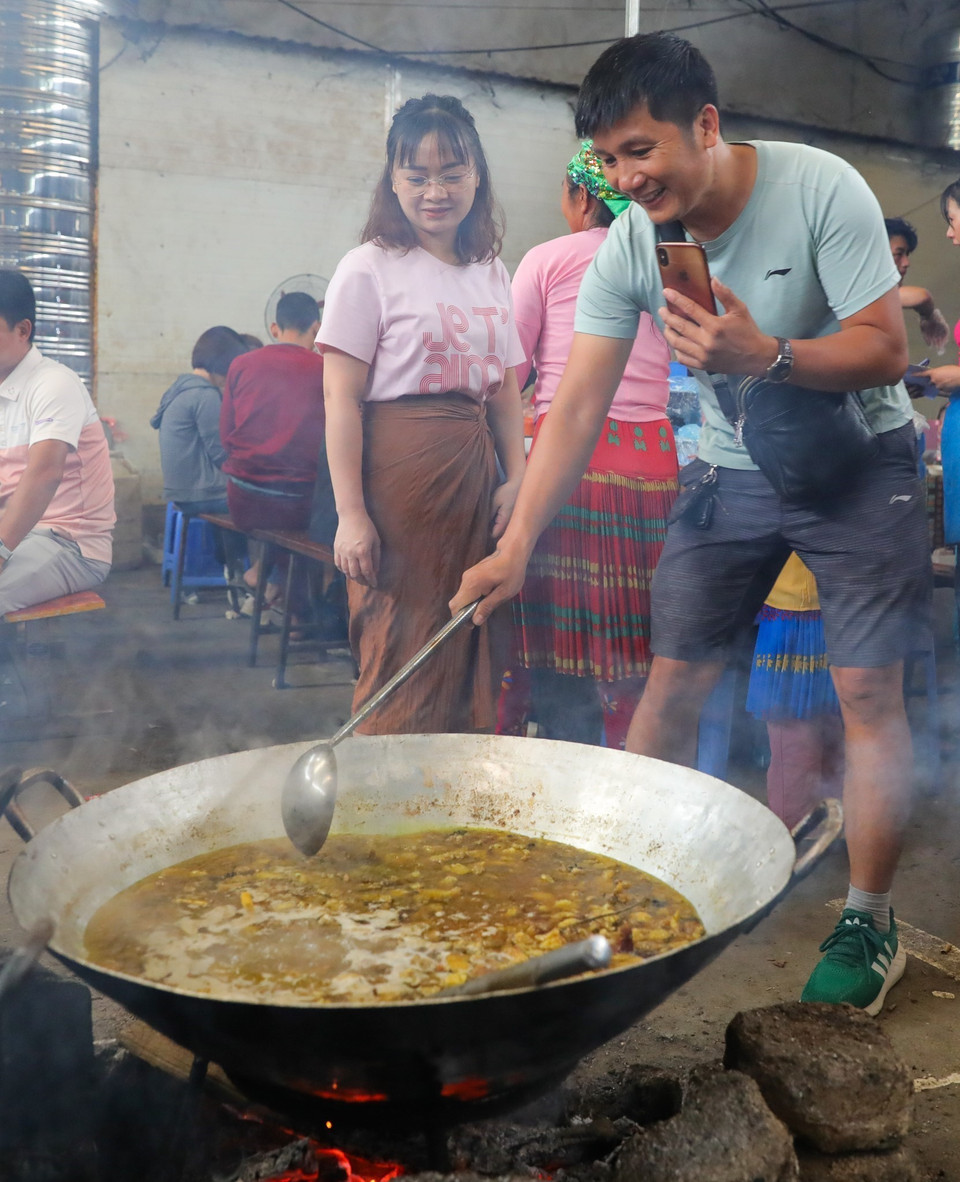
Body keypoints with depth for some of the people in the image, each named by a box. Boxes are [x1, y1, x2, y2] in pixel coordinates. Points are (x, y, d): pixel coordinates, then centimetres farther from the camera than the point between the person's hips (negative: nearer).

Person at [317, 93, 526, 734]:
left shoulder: (491, 272, 14)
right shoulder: (370, 269, -3)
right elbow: (342, 398, -8)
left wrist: (516, 478, 2)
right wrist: (351, 513, -15)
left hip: (473, 472, 6)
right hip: (399, 471, -6)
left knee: (470, 654, 9)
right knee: (401, 655, -3)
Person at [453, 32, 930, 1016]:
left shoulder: (821, 189, -20)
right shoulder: (628, 247, -11)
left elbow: (885, 350, -19)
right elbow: (576, 406, -15)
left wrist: (765, 356, -38)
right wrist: (516, 545, -24)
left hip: (858, 457, -3)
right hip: (730, 468, 3)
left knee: (867, 689, -8)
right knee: (673, 680, 1)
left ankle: (869, 925, 7)